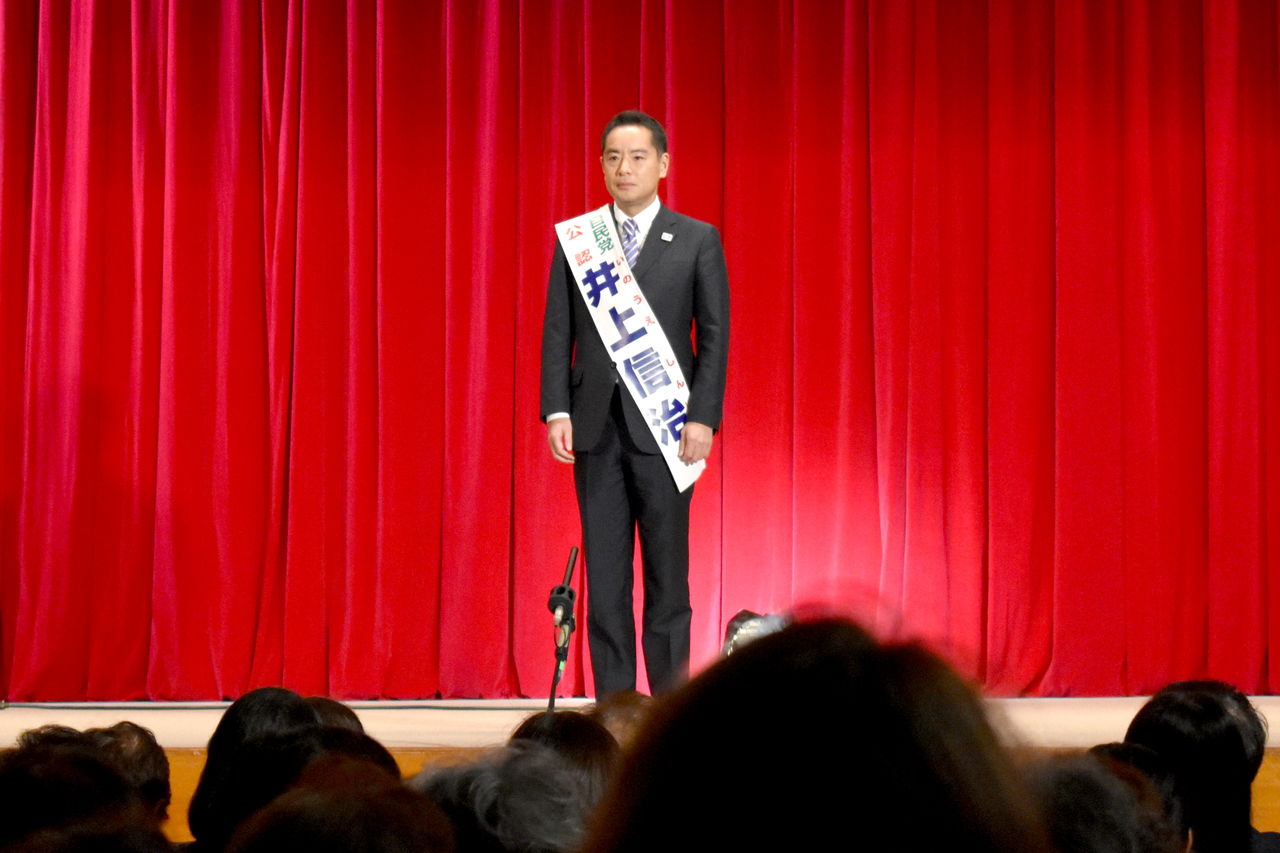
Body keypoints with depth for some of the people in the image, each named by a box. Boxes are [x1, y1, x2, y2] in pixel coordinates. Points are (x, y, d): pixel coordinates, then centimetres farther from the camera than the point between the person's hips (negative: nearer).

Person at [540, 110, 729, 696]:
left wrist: (703, 417, -9)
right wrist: (556, 411, -4)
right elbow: (557, 333, 7)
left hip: (664, 426, -2)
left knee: (666, 575, 1)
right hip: (595, 425, 2)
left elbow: (715, 335, 1)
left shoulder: (697, 240, 5)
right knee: (604, 576, 3)